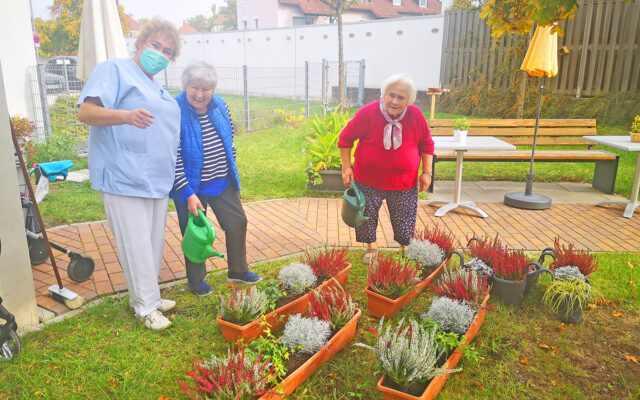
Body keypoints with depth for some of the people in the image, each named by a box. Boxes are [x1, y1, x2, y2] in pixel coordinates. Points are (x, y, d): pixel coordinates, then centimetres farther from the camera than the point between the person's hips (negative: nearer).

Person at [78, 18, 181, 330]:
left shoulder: (158, 89, 22)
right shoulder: (114, 70, -4)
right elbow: (85, 112, -17)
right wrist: (126, 115, -35)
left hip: (157, 181, 9)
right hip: (125, 179, -9)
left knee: (154, 243, 15)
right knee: (137, 245, -4)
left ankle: (146, 297, 30)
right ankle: (145, 307, 10)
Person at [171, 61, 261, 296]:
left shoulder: (220, 105, -2)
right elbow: (174, 160, -21)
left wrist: (231, 169, 17)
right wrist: (188, 194, -24)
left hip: (223, 183, 6)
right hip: (191, 186, -6)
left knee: (238, 223, 12)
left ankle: (237, 270, 32)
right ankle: (196, 281, 29)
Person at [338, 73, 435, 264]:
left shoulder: (416, 116, -10)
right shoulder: (368, 113, -16)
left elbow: (427, 144, 5)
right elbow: (346, 138, -5)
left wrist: (427, 172, 0)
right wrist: (347, 167, -7)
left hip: (404, 182, 1)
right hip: (367, 180, -1)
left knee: (405, 220, 13)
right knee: (366, 216, 11)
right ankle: (371, 247, 37)